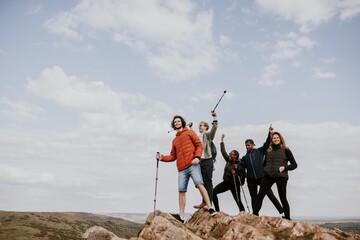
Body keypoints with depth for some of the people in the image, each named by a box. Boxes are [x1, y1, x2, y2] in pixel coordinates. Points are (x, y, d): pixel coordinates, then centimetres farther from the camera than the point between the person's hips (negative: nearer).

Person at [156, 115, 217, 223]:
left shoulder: (189, 132, 11)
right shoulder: (175, 140, 26)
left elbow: (199, 145, 2)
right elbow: (173, 156, 24)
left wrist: (197, 157, -13)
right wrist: (162, 157, 9)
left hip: (192, 165, -5)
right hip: (182, 168, 5)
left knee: (199, 184, -19)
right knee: (181, 191, 1)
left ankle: (210, 208, -18)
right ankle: (181, 216, 4)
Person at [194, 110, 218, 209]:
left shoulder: (208, 135, 1)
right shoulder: (197, 137, 18)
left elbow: (214, 128, -15)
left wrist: (214, 117, -26)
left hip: (207, 161, -6)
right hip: (200, 161, 7)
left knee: (208, 182, -5)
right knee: (202, 183, 9)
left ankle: (209, 202, -3)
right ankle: (204, 202, 15)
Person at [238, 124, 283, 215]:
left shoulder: (260, 151, 9)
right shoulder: (245, 157, 17)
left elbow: (267, 144, -1)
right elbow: (242, 167, 9)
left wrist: (270, 133, -12)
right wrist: (236, 169, -12)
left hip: (261, 177, -3)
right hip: (251, 179, 3)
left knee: (270, 194, -3)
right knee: (254, 198, 7)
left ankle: (281, 211, 3)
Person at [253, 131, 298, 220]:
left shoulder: (285, 150, 2)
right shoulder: (268, 151, 13)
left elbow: (294, 164, 2)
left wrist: (284, 167, -12)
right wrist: (265, 170, 6)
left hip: (281, 176, -3)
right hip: (268, 176, 4)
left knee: (283, 198, 1)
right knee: (260, 195, -4)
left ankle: (287, 218, 13)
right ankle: (255, 214, 0)